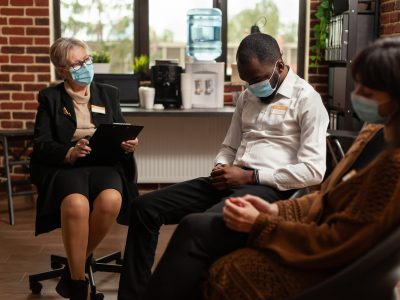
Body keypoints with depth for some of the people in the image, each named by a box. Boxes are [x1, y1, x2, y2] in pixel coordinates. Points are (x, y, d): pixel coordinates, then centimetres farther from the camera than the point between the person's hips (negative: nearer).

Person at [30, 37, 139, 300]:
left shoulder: (109, 94, 19)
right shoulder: (49, 97, 11)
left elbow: (121, 134, 15)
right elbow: (41, 145, 1)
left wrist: (128, 144, -11)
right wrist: (70, 153, -20)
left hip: (105, 163, 2)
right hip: (63, 167, -2)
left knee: (111, 200, -34)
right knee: (76, 204, -36)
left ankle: (74, 268, -11)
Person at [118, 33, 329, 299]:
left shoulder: (306, 99, -4)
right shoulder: (247, 97, 19)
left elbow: (313, 171, -13)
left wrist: (249, 176, -15)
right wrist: (222, 169, 1)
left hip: (269, 187, -8)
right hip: (233, 181, 8)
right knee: (145, 207, -4)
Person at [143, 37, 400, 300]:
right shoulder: (374, 134, 5)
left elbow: (333, 243, -23)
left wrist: (259, 224, -15)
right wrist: (276, 210, 0)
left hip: (321, 268, -8)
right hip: (315, 236, 9)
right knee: (195, 228, -4)